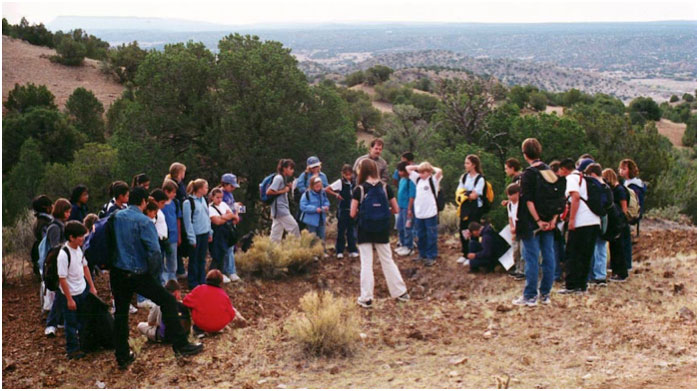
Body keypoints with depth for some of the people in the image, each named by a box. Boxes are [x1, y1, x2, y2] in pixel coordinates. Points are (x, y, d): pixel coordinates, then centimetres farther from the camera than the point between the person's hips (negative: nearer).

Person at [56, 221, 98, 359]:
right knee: (72, 323, 7)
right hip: (70, 294, -7)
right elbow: (62, 279, -22)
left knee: (83, 319, 20)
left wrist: (92, 287, 12)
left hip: (83, 291, 7)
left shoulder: (79, 249, -2)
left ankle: (84, 343, 37)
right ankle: (72, 349, 22)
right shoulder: (64, 255, -26)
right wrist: (69, 299, -19)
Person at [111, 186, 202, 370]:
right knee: (168, 302, 6)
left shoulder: (116, 217, 3)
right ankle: (180, 344, 5)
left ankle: (122, 356, 21)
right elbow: (155, 253, -19)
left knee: (120, 313, 14)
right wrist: (150, 260, 2)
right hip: (138, 273, -6)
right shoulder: (144, 222, -14)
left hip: (117, 272, 6)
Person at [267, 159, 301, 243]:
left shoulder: (283, 178, 17)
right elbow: (269, 192, -19)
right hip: (280, 208, -10)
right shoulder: (278, 178, -12)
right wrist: (283, 191, -15)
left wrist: (289, 188, 6)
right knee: (294, 226, -4)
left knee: (276, 234, 8)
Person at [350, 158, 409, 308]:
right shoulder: (385, 187, -2)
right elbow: (395, 209, 3)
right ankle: (401, 292, 18)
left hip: (365, 231, -3)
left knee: (366, 263, 4)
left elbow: (352, 214, -10)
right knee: (388, 261, 15)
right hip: (382, 230, 3)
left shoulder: (359, 190, -11)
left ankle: (366, 298, 4)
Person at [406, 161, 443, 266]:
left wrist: (431, 167, -7)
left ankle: (431, 257, 9)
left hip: (430, 213, -6)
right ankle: (422, 255, 26)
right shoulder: (418, 179, 9)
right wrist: (418, 167, 8)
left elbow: (439, 171, -24)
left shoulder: (433, 180, -6)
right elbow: (407, 168, 14)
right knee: (420, 236, 15)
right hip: (419, 213, 6)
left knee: (431, 236, 2)